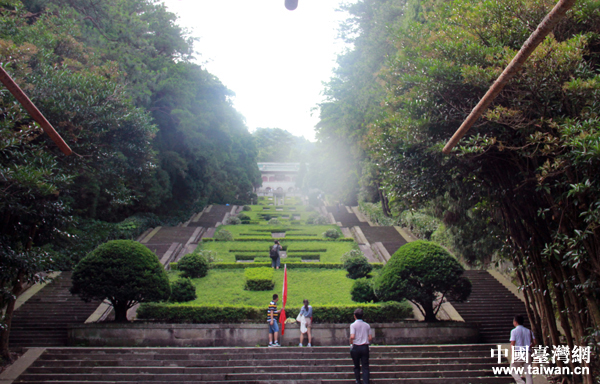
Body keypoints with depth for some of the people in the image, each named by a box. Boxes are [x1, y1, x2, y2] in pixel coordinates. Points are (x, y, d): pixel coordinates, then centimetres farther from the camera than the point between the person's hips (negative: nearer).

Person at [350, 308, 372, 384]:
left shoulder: (353, 325, -8)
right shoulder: (367, 325, 4)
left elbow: (352, 336, -20)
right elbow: (370, 338, 3)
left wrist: (351, 343, -2)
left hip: (356, 347, -2)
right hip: (365, 347, 2)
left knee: (356, 366, 14)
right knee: (365, 367, 2)